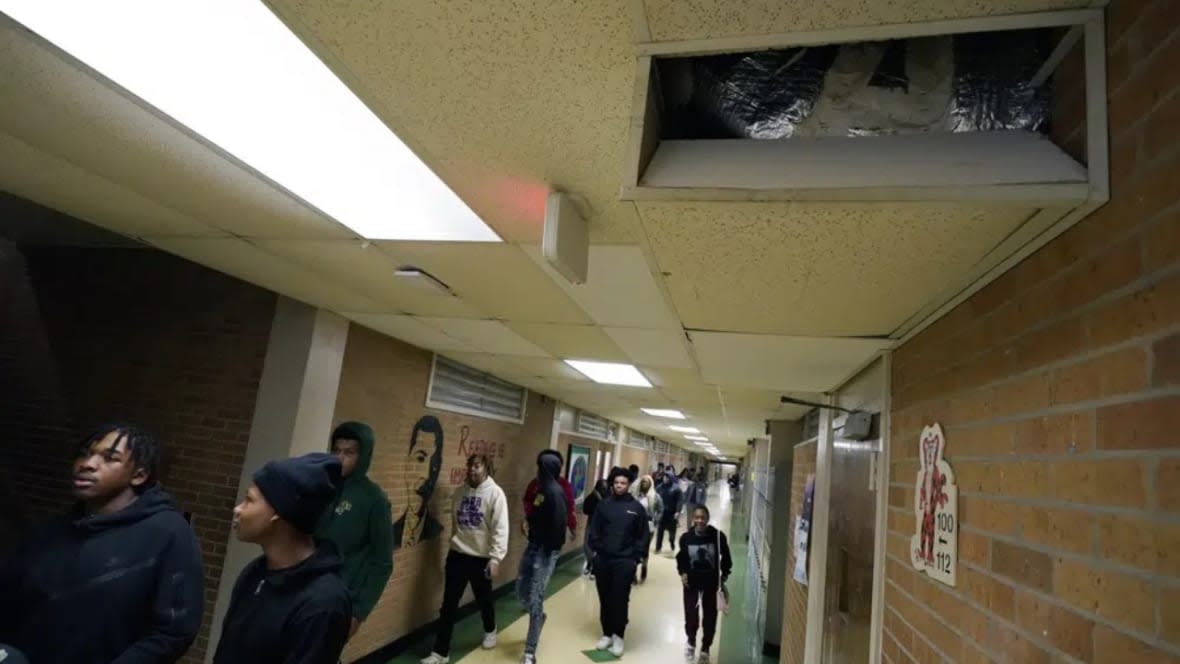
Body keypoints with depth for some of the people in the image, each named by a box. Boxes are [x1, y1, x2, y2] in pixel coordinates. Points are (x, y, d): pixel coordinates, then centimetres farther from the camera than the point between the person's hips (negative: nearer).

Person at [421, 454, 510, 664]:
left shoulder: (495, 493, -14)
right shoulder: (460, 492, 3)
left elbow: (500, 529, -16)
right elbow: (454, 524, 12)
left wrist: (495, 558, -20)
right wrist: (455, 544, 16)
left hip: (481, 558, -4)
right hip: (457, 555, 4)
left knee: (484, 599, 17)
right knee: (448, 604, 6)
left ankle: (490, 631, 45)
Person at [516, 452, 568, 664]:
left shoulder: (556, 492, -19)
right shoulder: (540, 488, 9)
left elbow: (558, 523, -22)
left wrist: (550, 549, -18)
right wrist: (527, 523, 3)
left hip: (546, 549, -9)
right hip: (533, 545, 9)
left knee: (535, 599, -4)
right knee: (521, 589, 18)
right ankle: (538, 618, 47)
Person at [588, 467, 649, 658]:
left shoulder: (637, 508, -1)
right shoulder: (603, 505, 3)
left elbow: (642, 536, 1)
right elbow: (594, 530, 8)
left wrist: (636, 558, -3)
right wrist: (595, 550, 0)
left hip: (624, 561, -2)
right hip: (602, 559, 2)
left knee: (620, 600, -1)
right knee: (605, 599, 10)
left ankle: (618, 636, 12)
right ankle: (607, 633, 24)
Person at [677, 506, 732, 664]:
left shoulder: (718, 536, -16)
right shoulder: (686, 537, -12)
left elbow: (726, 558, 0)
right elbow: (681, 558, 5)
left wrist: (723, 576, -2)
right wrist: (682, 573, -8)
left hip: (711, 583, 0)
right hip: (691, 582, 0)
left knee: (710, 618, 10)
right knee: (691, 617, 0)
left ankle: (705, 649, 33)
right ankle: (691, 642, 31)